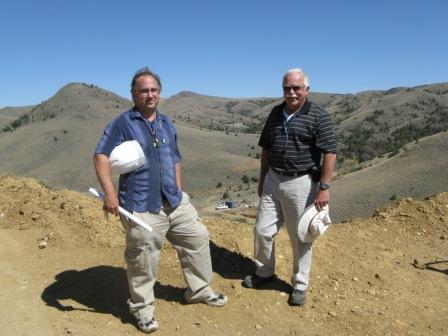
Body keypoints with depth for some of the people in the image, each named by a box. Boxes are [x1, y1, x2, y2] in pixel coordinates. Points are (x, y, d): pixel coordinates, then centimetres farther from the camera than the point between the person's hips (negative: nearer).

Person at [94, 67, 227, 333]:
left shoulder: (167, 124, 12)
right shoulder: (123, 123, -7)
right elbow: (101, 156, -15)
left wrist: (180, 193, 14)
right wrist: (110, 194, -25)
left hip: (176, 202, 7)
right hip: (142, 208, -6)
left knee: (198, 239, 14)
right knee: (143, 261, 4)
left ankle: (199, 290, 34)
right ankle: (142, 308, 28)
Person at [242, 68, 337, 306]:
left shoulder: (318, 116, -9)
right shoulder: (275, 113, 9)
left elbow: (330, 153, -12)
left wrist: (324, 187, -17)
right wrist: (262, 179, 15)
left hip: (301, 183, -5)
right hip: (273, 180, 6)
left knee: (301, 237, 7)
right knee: (262, 230, 10)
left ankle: (300, 285, 24)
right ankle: (264, 272, 33)